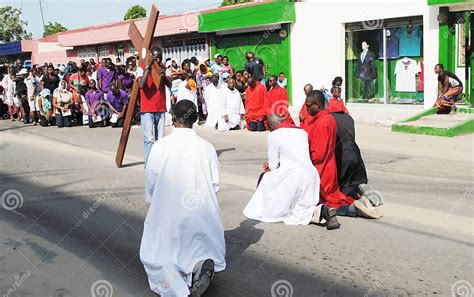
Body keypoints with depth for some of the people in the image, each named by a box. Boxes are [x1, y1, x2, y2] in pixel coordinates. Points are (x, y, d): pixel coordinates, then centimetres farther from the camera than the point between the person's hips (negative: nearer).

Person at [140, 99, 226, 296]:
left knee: (154, 257, 14)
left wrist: (153, 206, 17)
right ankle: (201, 264, -10)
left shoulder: (160, 146, -7)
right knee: (201, 246, 26)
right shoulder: (207, 147, -3)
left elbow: (150, 183, -1)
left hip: (168, 215, -2)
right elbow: (215, 184, -1)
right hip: (203, 214, 2)